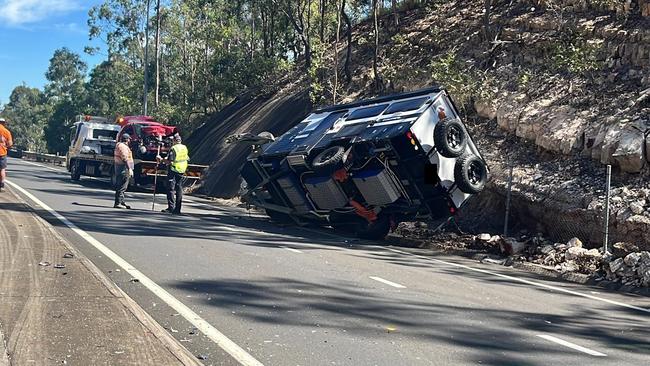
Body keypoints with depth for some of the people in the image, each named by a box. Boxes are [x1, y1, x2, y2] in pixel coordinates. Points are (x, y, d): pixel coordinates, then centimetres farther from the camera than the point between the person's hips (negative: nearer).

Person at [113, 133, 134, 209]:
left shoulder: (119, 145, 20)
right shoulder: (123, 146, -14)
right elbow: (125, 158, -22)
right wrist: (130, 169, -25)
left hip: (119, 168, 11)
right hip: (124, 169, -11)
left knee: (120, 186, 14)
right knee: (122, 187, -9)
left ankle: (121, 202, 19)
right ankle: (118, 203, -10)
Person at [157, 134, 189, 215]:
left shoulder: (173, 148, -14)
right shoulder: (185, 148, 6)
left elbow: (170, 162, -19)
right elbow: (187, 159, 16)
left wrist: (161, 159, -7)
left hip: (173, 171, -6)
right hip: (182, 171, 6)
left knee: (171, 189, -2)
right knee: (179, 189, 9)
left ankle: (171, 207, -7)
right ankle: (177, 209, 9)